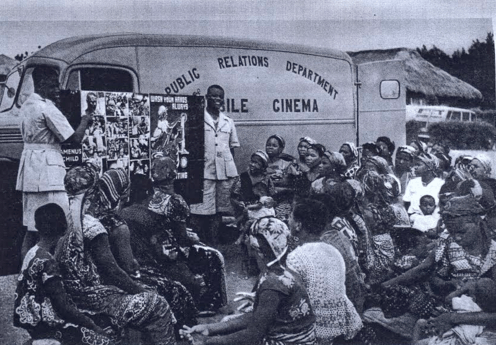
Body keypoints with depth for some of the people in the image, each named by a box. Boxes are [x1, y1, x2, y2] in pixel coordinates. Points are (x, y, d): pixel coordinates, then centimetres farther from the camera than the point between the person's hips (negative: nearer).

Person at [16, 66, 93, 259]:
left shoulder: (27, 105, 16)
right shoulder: (47, 108, -14)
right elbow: (75, 138, -14)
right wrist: (84, 121, 4)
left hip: (30, 164, 10)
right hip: (47, 167, -10)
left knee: (32, 224, 13)